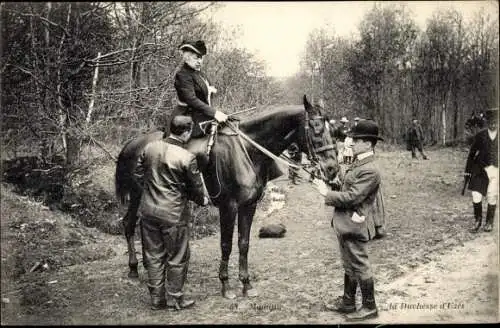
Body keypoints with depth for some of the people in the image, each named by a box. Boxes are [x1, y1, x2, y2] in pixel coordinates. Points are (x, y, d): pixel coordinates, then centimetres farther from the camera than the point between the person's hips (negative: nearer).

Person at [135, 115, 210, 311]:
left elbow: (138, 174, 10)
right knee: (177, 258, 12)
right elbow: (196, 187, -7)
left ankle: (156, 298, 26)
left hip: (148, 210, 5)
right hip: (174, 214, -5)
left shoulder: (150, 148, -2)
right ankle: (175, 299, 23)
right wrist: (203, 200, 14)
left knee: (153, 256, 16)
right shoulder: (187, 158, -17)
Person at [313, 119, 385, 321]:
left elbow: (352, 197, -25)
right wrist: (330, 192, 1)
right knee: (349, 266, 20)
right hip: (345, 224, 10)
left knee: (360, 266, 4)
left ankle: (369, 307, 20)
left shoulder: (369, 171, -22)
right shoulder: (358, 163, 8)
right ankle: (348, 302, 34)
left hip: (355, 226, -10)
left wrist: (327, 194, -18)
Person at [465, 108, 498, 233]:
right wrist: (468, 170, 4)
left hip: (496, 170, 0)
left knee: (492, 199, 7)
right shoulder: (480, 135, 1)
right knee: (476, 196, -6)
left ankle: (489, 222, 29)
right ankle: (477, 220, 17)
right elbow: (472, 153, 5)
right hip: (481, 170, 0)